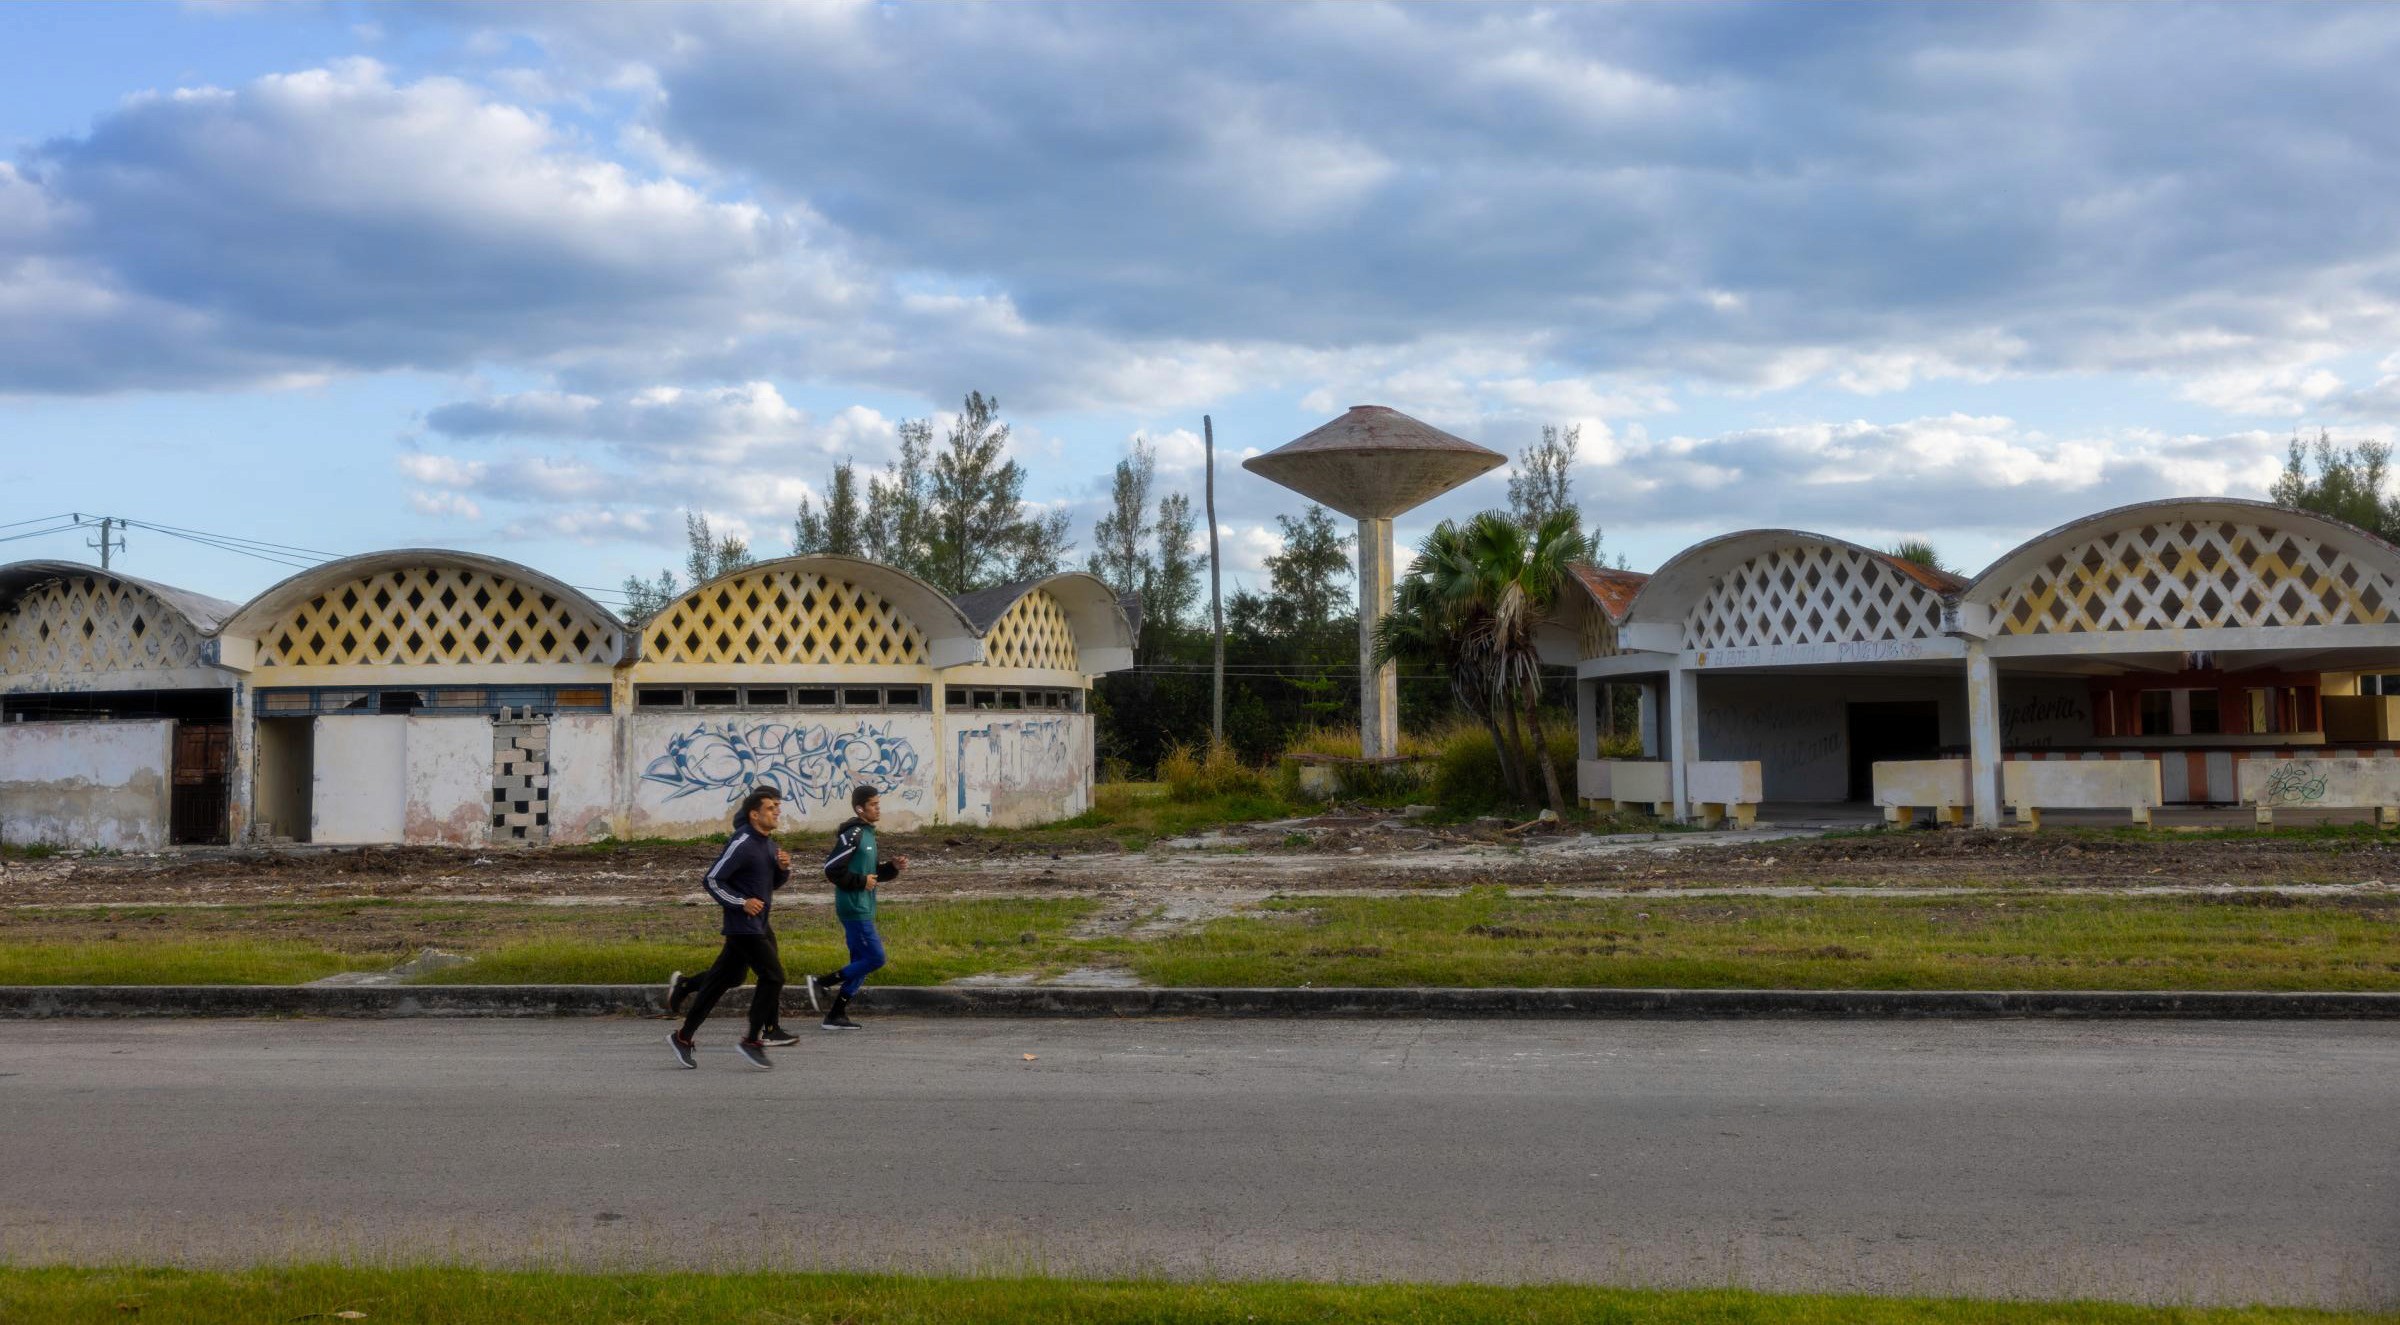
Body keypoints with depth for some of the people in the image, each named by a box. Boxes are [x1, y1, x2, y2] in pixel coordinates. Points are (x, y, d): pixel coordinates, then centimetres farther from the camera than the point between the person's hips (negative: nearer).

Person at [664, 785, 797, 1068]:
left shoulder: (767, 842, 12)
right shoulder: (741, 844, -17)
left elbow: (773, 883, 21)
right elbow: (712, 880, -16)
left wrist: (784, 868, 0)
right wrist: (742, 902, -19)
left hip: (760, 924, 9)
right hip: (744, 925, -9)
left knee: (726, 978, 12)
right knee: (773, 976, -10)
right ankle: (753, 1041, 0)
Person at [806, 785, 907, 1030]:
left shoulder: (867, 834, 16)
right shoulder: (852, 834, -14)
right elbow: (832, 870, -19)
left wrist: (893, 867, 6)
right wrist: (861, 882, -15)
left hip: (864, 910, 10)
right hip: (854, 909, -10)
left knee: (861, 963, 10)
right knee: (875, 959, -10)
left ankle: (836, 1015, 13)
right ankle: (821, 982, -2)